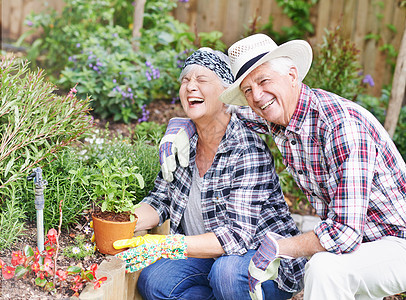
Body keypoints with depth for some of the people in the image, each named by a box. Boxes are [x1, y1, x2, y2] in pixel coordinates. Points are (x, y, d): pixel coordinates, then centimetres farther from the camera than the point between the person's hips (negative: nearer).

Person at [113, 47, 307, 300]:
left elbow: (237, 235, -28)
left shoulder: (249, 151, -22)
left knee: (227, 272, -36)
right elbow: (160, 200, 8)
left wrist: (165, 246, -35)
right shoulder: (182, 139, -1)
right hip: (211, 255, 6)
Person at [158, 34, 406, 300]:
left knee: (325, 267, -34)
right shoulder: (278, 115, -3)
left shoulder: (342, 123, -29)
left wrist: (278, 248, -21)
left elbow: (344, 231, -33)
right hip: (352, 237, 9)